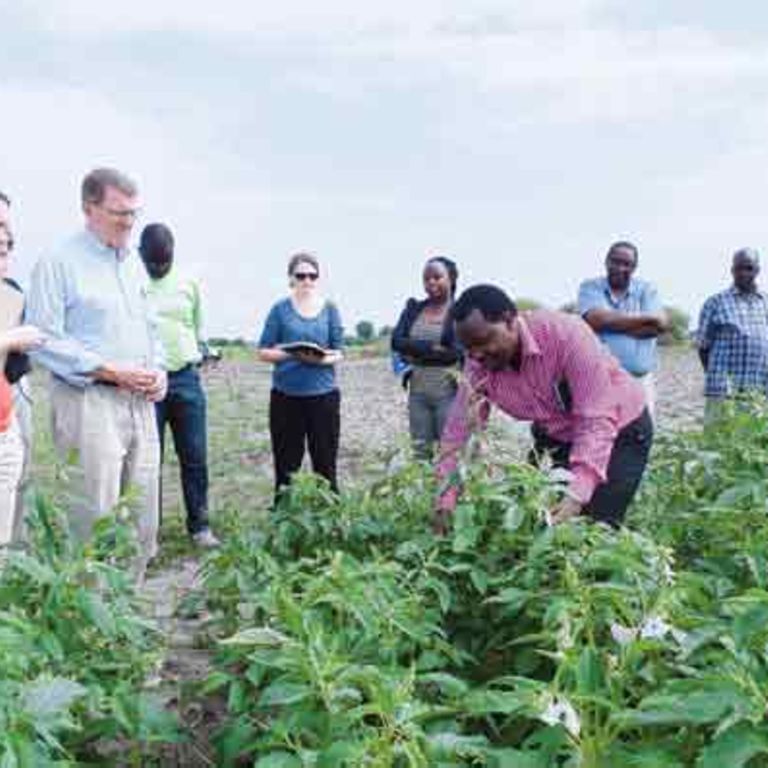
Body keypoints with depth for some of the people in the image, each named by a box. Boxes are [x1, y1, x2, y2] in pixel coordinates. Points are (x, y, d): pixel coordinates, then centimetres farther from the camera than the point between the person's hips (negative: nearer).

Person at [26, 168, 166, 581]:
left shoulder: (133, 261, 15)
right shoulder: (58, 262, -7)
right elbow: (45, 342, -13)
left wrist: (158, 371, 5)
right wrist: (114, 372, -16)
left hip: (140, 402, 7)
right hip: (89, 403, -7)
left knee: (144, 518, 11)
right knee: (96, 520, -5)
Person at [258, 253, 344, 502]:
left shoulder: (330, 309, 5)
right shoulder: (280, 309, 2)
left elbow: (339, 352, 4)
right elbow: (264, 352, 1)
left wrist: (324, 358, -18)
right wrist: (291, 354, -16)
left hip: (323, 394, 0)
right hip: (285, 396, 0)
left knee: (325, 462, 4)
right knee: (286, 464, 6)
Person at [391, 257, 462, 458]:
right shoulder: (414, 308, 11)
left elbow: (456, 351, -13)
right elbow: (397, 341, -1)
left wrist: (416, 353, -8)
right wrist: (433, 347, -11)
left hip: (448, 391, -4)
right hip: (418, 391, 5)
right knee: (419, 452, 9)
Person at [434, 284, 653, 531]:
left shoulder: (565, 334, -33)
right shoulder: (479, 366, -17)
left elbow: (597, 421, -35)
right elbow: (458, 432, -14)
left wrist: (577, 495, -45)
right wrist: (445, 502, -24)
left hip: (620, 430, -5)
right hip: (556, 437, 5)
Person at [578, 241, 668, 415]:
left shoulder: (646, 290, 10)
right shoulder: (590, 288, 5)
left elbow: (660, 324, -8)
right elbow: (597, 319, -15)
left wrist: (612, 323, -10)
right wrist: (644, 318, -7)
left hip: (640, 382, 2)